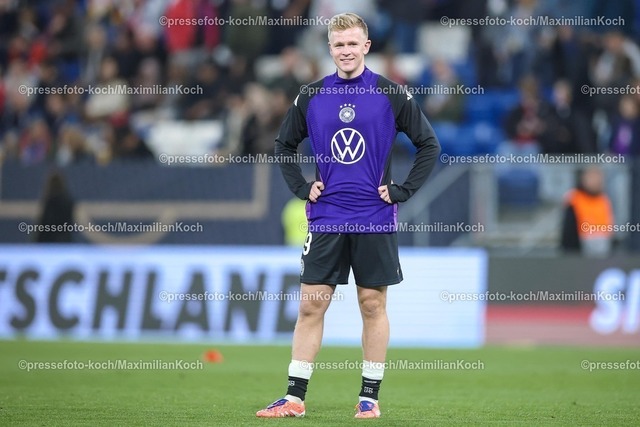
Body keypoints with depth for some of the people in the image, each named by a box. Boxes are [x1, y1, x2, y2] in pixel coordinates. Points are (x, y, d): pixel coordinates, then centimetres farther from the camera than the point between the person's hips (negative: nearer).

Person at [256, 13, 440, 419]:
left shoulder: (391, 94, -2)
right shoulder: (311, 97, 5)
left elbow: (429, 145, 3)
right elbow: (284, 146, 18)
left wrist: (402, 191, -4)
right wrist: (302, 187, 6)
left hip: (375, 219, -2)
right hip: (326, 218, 2)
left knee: (373, 306, 3)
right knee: (311, 305, 0)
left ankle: (370, 397, 11)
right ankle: (295, 398, 4)